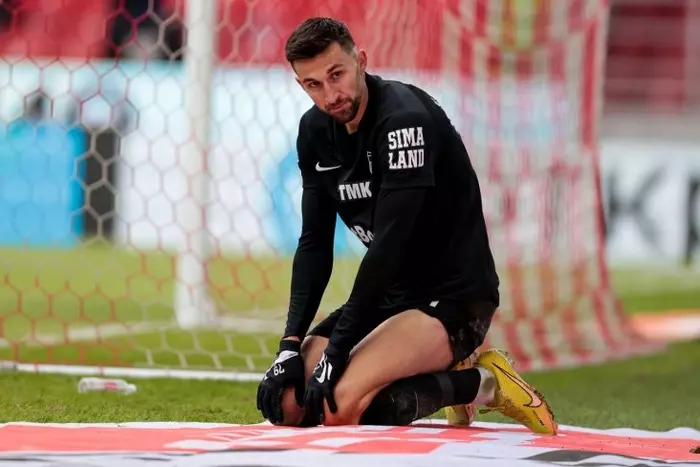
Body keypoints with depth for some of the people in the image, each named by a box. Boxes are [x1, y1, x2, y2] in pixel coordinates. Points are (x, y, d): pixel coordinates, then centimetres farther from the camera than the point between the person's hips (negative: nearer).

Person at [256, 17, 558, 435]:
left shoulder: (404, 118, -22)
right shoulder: (315, 131, 4)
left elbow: (389, 244, -26)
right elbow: (315, 243, 6)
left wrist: (336, 351, -24)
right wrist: (292, 344, -7)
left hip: (453, 296, -9)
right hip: (392, 296, 9)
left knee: (337, 403, -27)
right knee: (288, 402, -5)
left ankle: (480, 385, -7)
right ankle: (443, 378, 9)